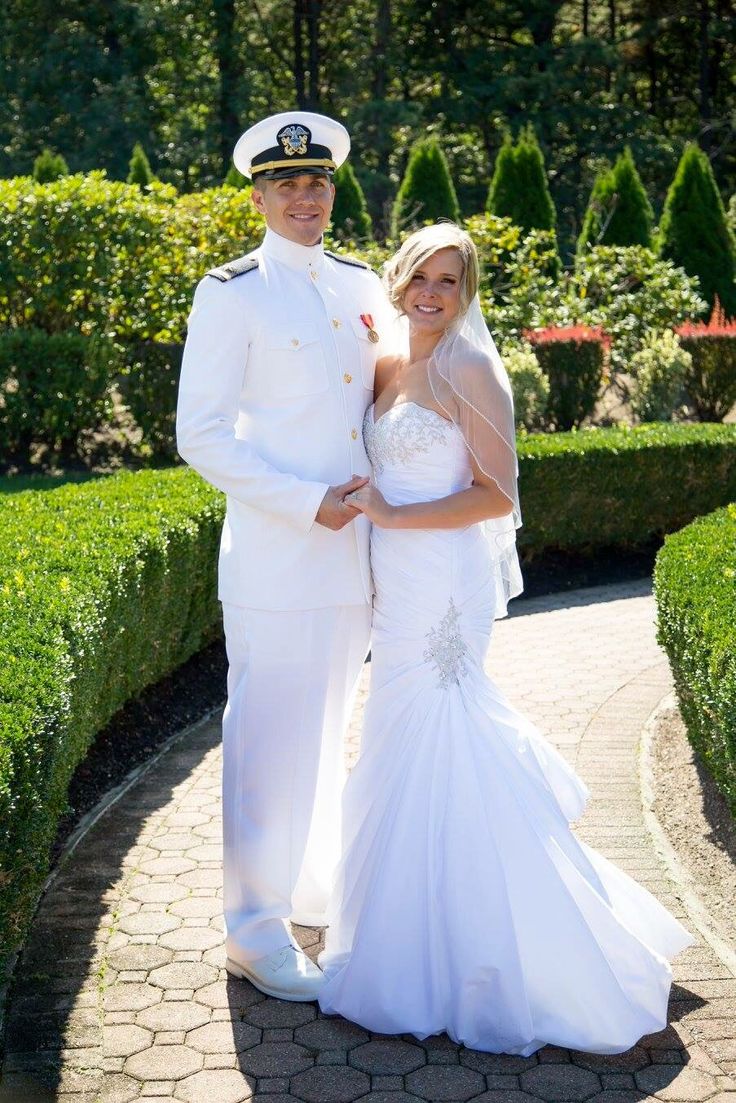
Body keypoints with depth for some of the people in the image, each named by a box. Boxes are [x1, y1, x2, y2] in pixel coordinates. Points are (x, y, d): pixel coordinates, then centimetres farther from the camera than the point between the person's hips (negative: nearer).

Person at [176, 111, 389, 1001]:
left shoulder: (362, 286, 11)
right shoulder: (231, 294, -6)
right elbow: (201, 435, -10)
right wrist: (307, 502, -15)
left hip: (353, 551, 6)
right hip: (276, 558, -6)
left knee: (326, 735, 17)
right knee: (271, 742, 0)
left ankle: (309, 890, 34)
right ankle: (255, 929, 14)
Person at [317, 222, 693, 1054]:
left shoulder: (468, 370, -12)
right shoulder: (388, 368, 11)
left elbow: (498, 493, -16)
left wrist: (392, 516, -18)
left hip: (441, 588, -9)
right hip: (401, 588, 9)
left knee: (427, 761, -3)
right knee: (408, 752, 17)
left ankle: (441, 966, 10)